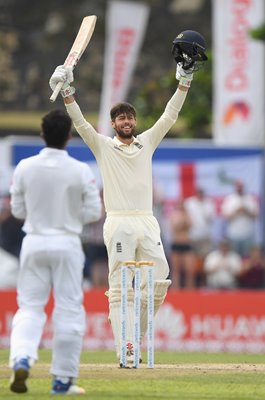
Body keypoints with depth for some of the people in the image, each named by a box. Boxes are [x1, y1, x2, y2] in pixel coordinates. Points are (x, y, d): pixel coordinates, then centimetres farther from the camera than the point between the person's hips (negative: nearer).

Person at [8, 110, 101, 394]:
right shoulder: (81, 171, -9)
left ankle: (21, 359, -17)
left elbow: (18, 210, 3)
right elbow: (93, 212, -5)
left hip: (34, 243, 2)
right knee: (69, 310, 6)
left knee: (29, 306, 8)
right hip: (67, 244, -2)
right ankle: (62, 379, 8)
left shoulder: (24, 168, -4)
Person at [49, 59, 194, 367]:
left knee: (159, 281, -4)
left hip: (147, 223, 4)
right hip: (119, 223, -4)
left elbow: (169, 116, 11)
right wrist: (67, 92, -19)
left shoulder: (147, 142, 15)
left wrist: (184, 83, 3)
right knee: (120, 288, -7)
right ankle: (126, 351, -12)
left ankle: (134, 334, 14)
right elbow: (80, 122, -5)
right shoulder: (103, 146, 6)